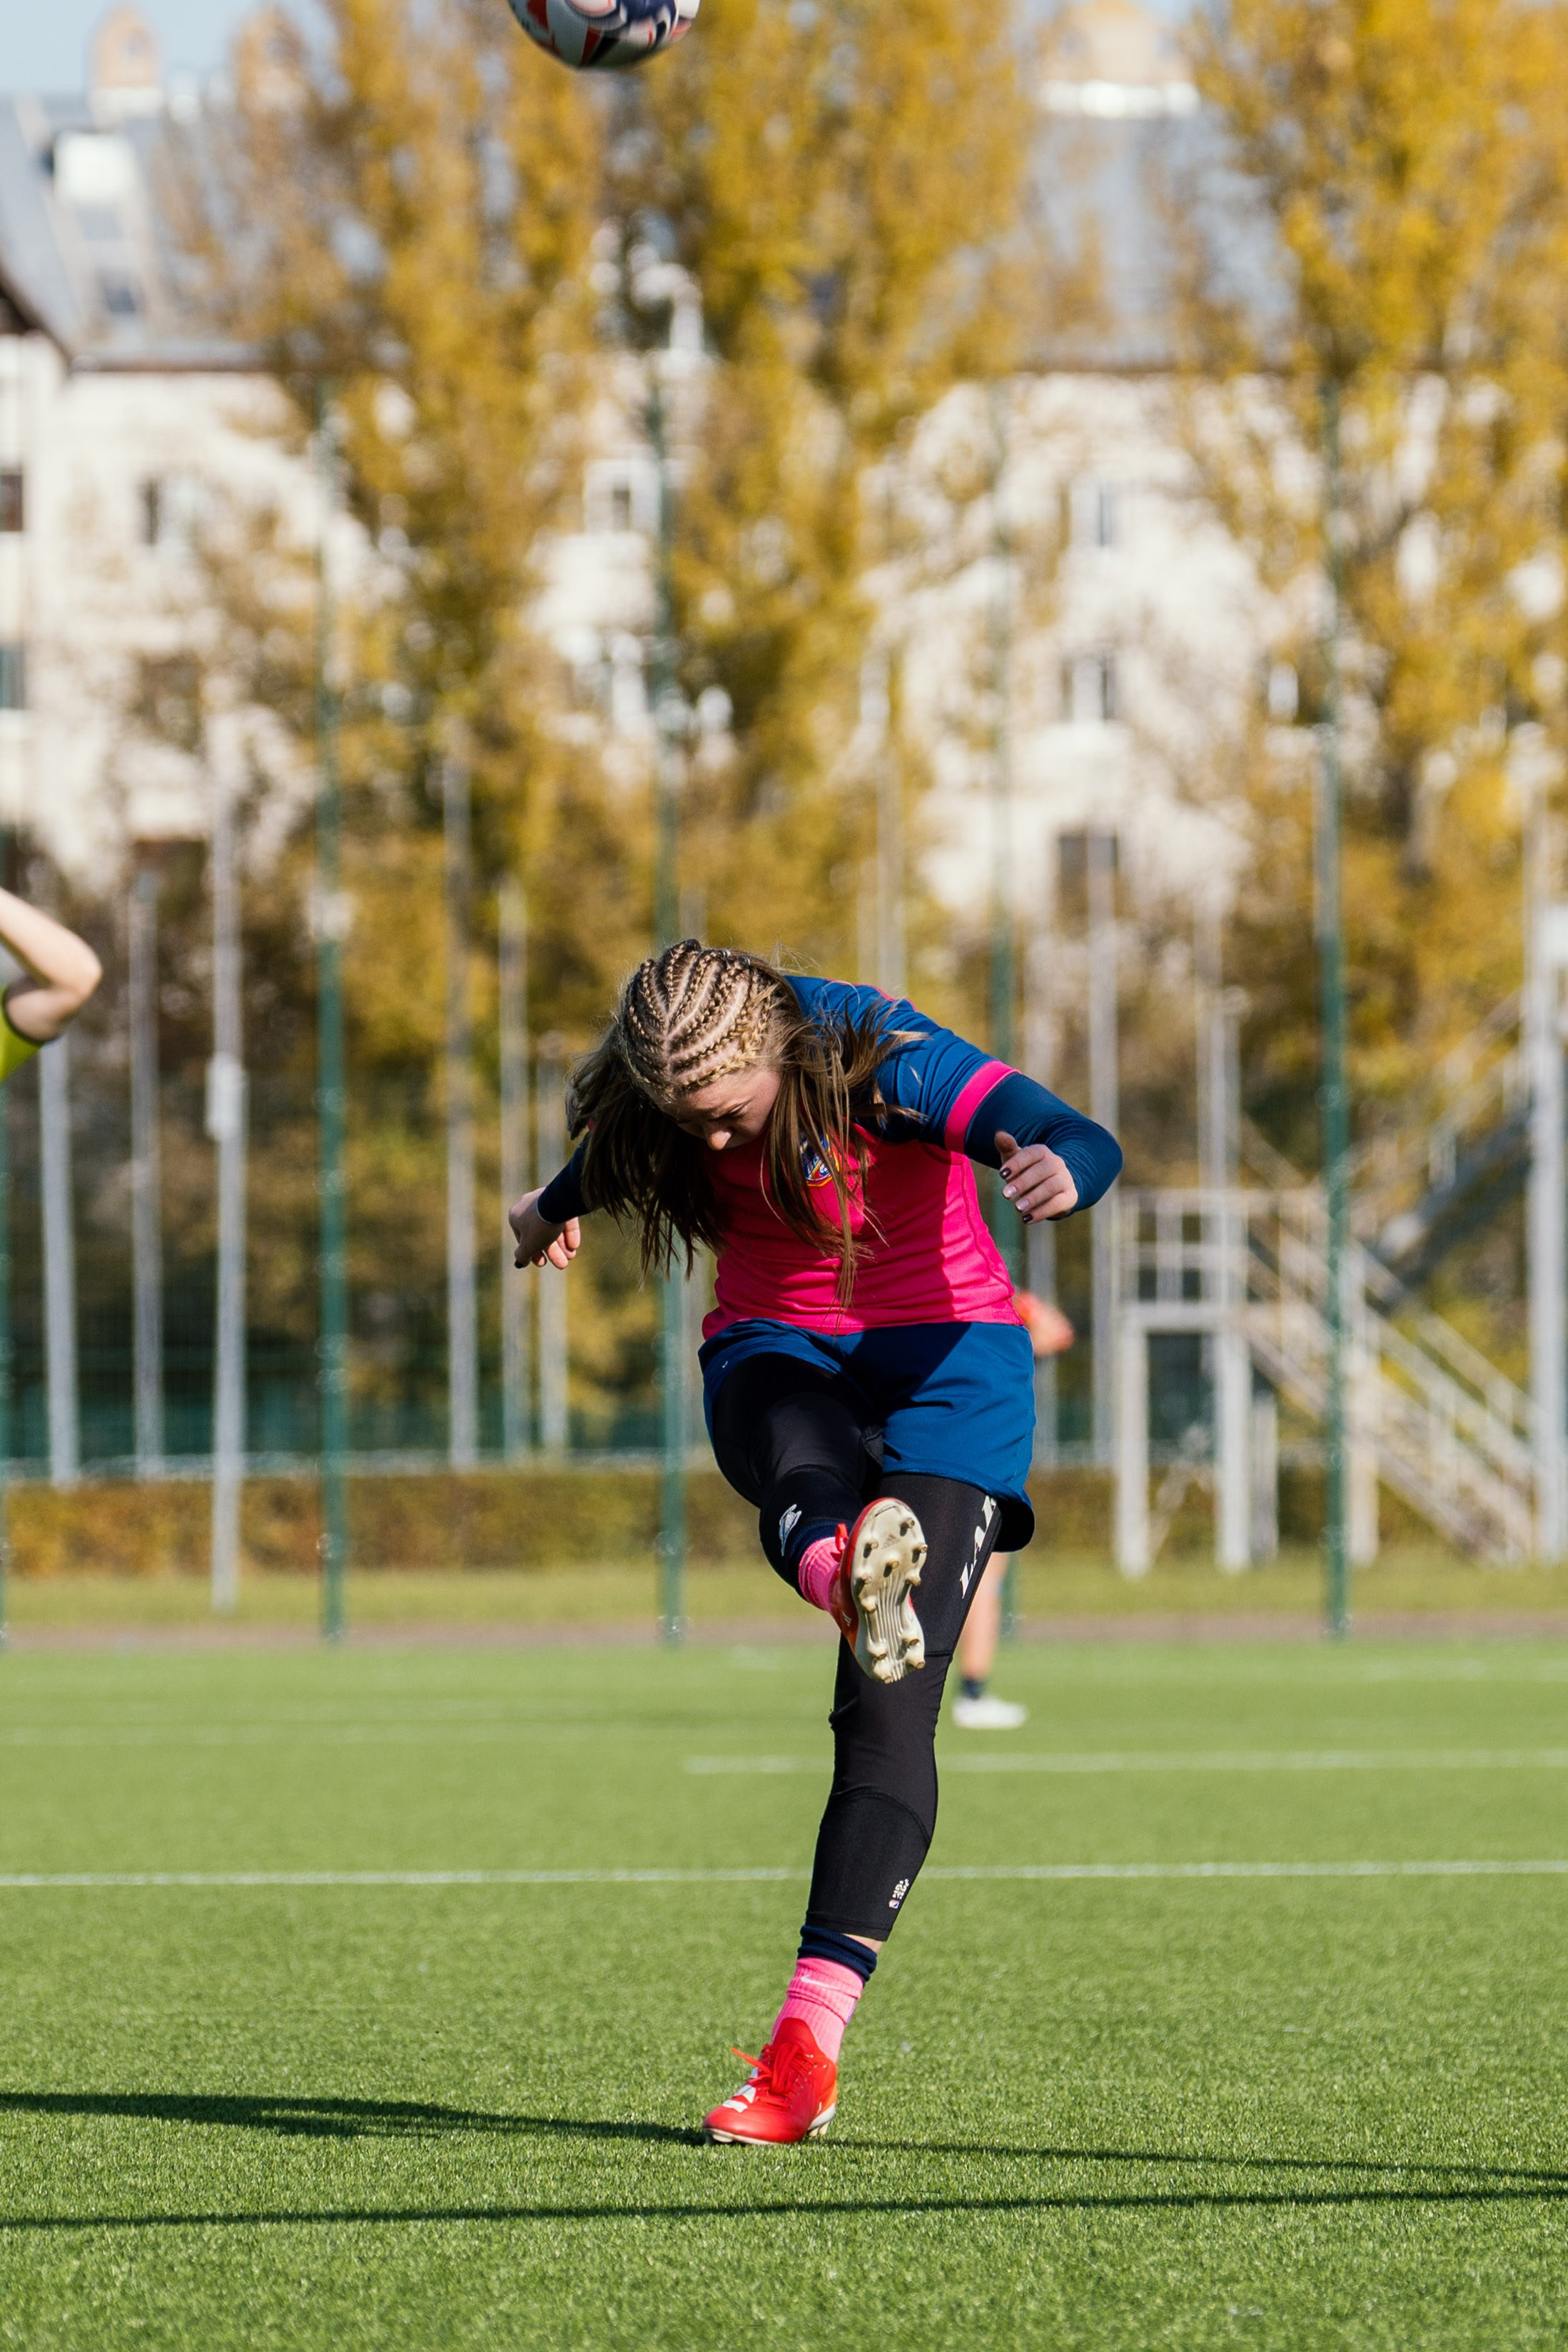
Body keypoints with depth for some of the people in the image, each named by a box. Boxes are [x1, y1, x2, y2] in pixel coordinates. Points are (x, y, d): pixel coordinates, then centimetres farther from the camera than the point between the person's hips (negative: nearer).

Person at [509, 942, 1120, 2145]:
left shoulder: (887, 1062, -23)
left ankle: (809, 2043, -23)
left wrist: (1062, 1168, -61)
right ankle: (846, 1570, -74)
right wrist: (560, 1208, 40)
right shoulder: (666, 1092, -8)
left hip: (942, 1361, -3)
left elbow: (1085, 1143, -37)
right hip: (776, 1355, 4)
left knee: (889, 1710, -18)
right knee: (803, 1453, -38)